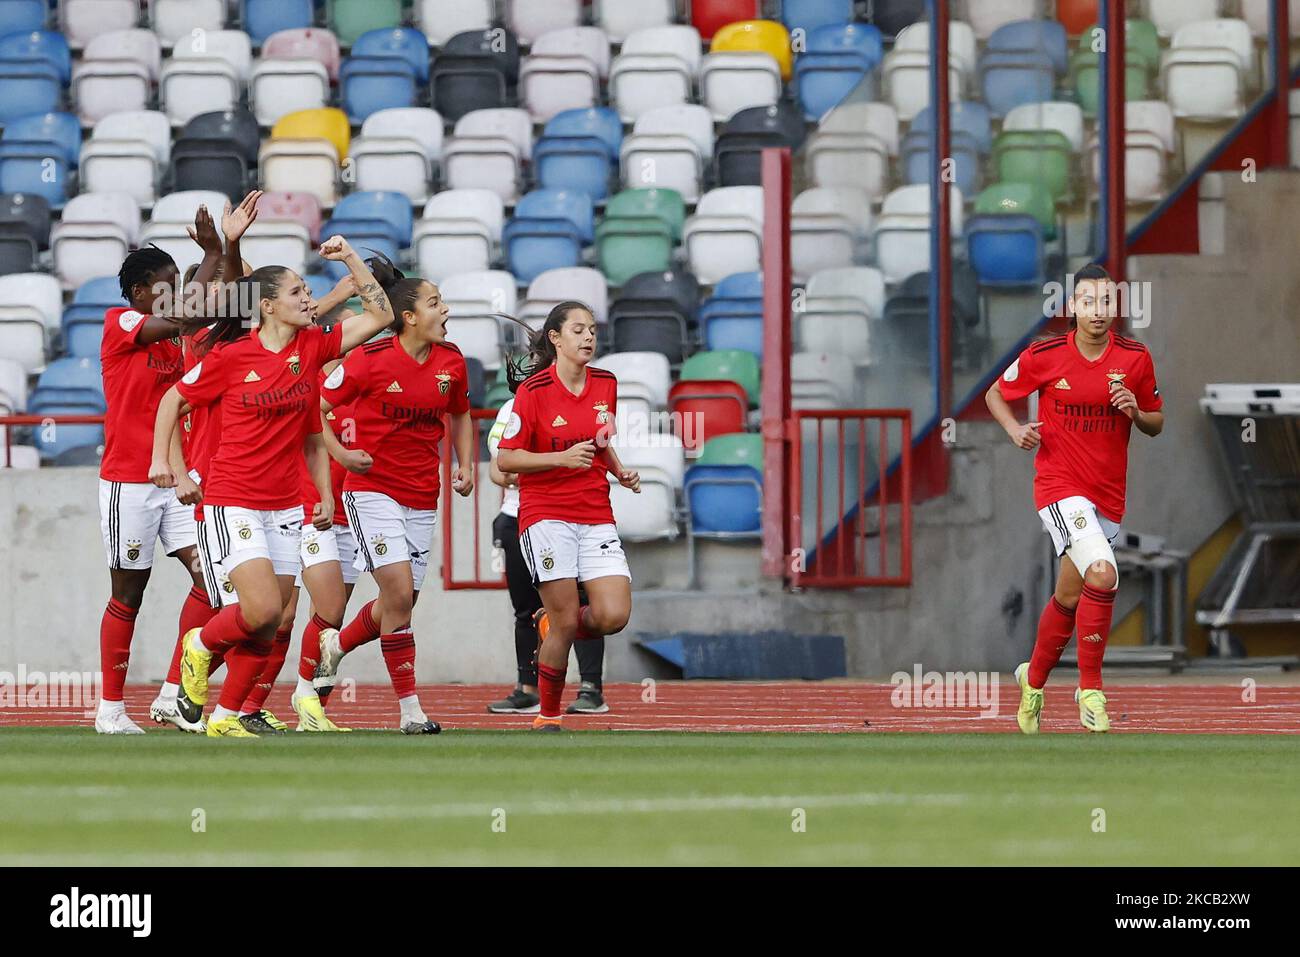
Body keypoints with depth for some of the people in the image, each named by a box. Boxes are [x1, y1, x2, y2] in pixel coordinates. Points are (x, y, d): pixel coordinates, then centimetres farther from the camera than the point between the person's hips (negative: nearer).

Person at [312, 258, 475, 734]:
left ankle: (337, 645, 39)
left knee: (400, 602, 9)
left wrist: (465, 464, 9)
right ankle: (410, 709, -9)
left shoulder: (450, 361, 2)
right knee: (399, 593, -15)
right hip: (373, 491, -6)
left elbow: (460, 414, 21)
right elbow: (317, 408, -5)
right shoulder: (370, 360, -13)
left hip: (422, 497, 6)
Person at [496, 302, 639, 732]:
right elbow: (505, 459, -8)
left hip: (596, 516, 5)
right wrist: (562, 458, -19)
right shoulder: (533, 391, -8)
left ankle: (553, 625, 22)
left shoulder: (605, 385, 8)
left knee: (613, 616, -11)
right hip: (546, 515, -5)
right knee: (565, 621, -8)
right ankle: (547, 716, 10)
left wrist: (619, 471, 7)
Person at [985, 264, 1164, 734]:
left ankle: (1034, 678, 39)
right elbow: (996, 394, 9)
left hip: (1108, 495, 4)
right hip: (1059, 486, -4)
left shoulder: (1136, 357, 0)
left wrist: (1137, 412, -11)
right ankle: (1090, 689, -15)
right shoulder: (1044, 356, -6)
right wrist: (1015, 430, -9)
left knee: (1069, 597, 14)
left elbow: (1157, 423, 10)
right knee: (1103, 574, -25)